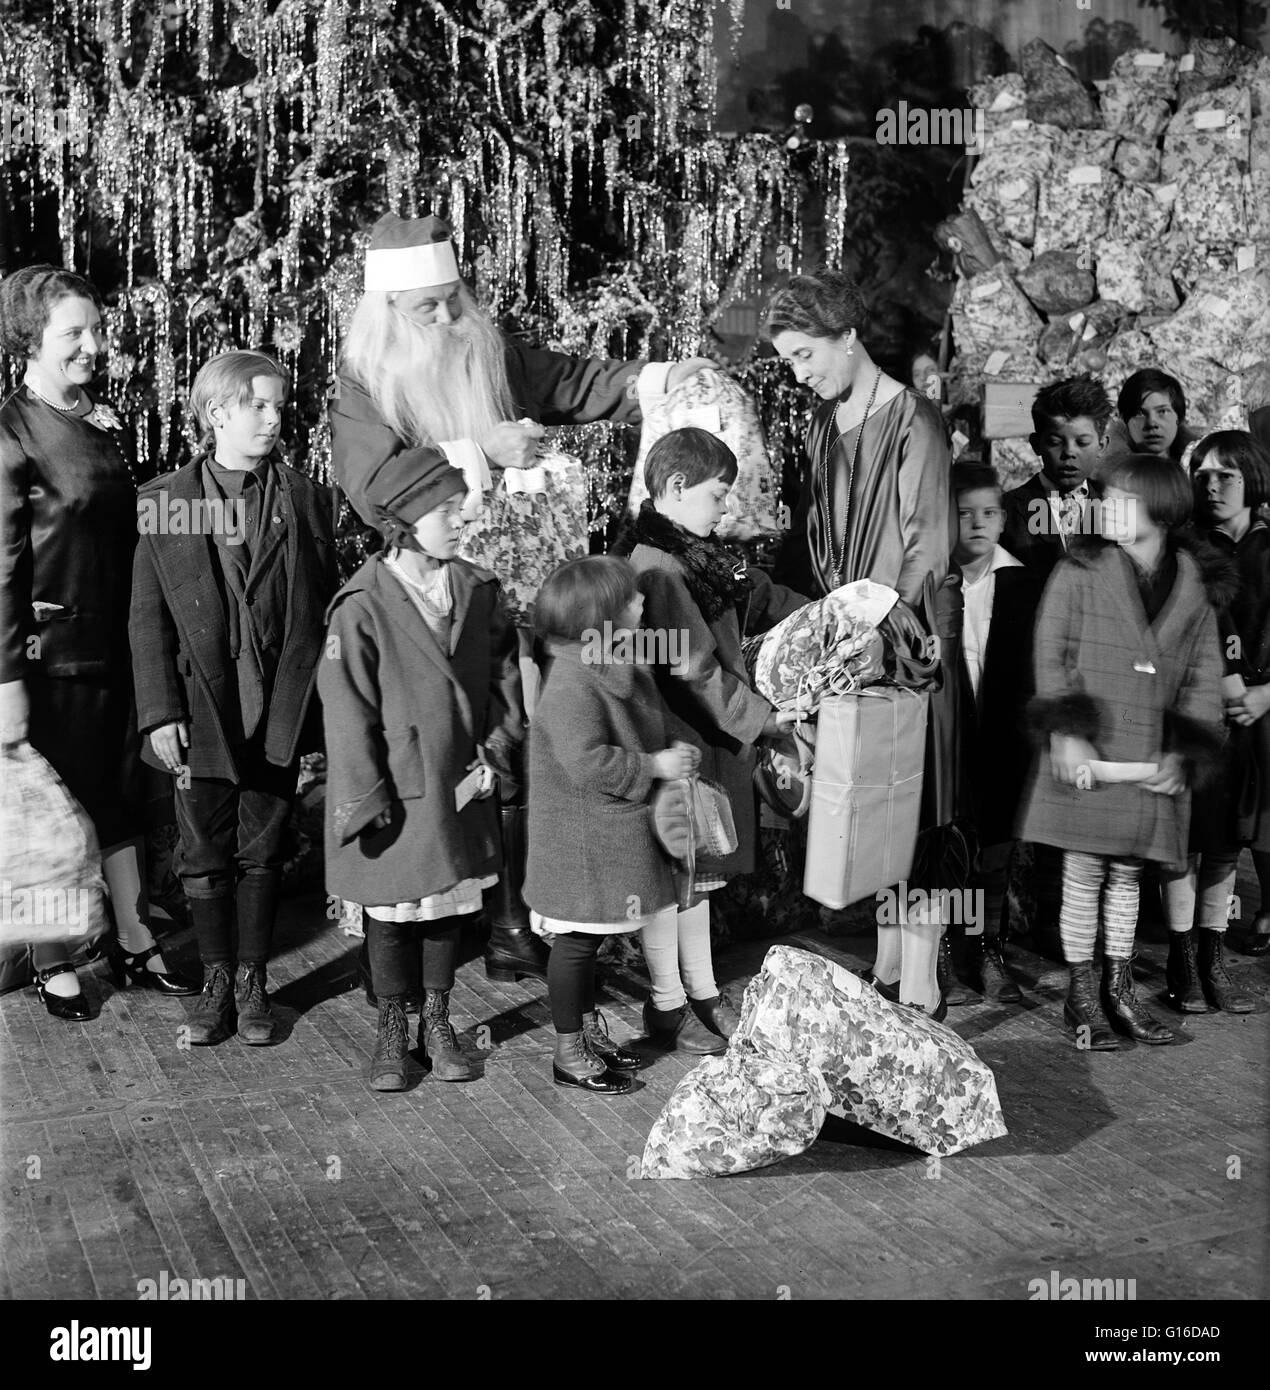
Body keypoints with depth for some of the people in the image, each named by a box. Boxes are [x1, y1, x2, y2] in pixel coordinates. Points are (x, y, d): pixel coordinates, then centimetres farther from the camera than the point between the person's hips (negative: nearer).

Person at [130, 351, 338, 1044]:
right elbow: (148, 618, -1)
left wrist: (327, 702, -1)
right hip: (200, 710, 0)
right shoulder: (163, 500, 0)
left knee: (262, 853, 10)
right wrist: (160, 712, -8)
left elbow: (326, 608, 4)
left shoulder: (304, 499, 3)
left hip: (280, 710, 1)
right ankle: (216, 981, 26)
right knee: (204, 853, 9)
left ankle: (253, 982, 25)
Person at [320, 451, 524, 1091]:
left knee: (449, 905, 16)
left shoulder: (477, 590, 1)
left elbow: (504, 675, 7)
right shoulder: (361, 607, -15)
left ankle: (437, 1021, 33)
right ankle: (391, 1029, 28)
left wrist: (496, 751, -3)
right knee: (392, 913, 10)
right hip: (394, 792, -4)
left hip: (460, 786, 5)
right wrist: (367, 799, -14)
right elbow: (348, 713, -13)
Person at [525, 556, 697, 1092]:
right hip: (581, 841, -9)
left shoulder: (624, 667, 8)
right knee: (577, 940, 3)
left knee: (589, 938, 21)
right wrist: (654, 766, -21)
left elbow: (642, 733, 24)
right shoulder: (572, 682, -24)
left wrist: (673, 753, 6)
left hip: (617, 834, 9)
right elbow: (587, 762, -29)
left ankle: (590, 1029, 35)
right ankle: (570, 1053, 15)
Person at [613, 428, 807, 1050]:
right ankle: (666, 1005, 18)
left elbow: (763, 597, 19)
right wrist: (759, 717, -17)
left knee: (697, 870, 18)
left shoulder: (699, 555, 10)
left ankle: (703, 992, 30)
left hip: (712, 738, 9)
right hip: (674, 742, -9)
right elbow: (694, 667, -23)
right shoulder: (656, 566, -20)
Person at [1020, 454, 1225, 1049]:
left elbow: (1203, 679, 7)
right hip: (1086, 754, -3)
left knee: (1127, 873, 13)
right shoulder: (1078, 570, -3)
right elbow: (1050, 655, -5)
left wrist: (1184, 753, -2)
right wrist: (1064, 731, -15)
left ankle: (1119, 990, 25)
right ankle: (1080, 996, 15)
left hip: (1152, 763, 3)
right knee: (1084, 872, 3)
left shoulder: (1192, 588, 6)